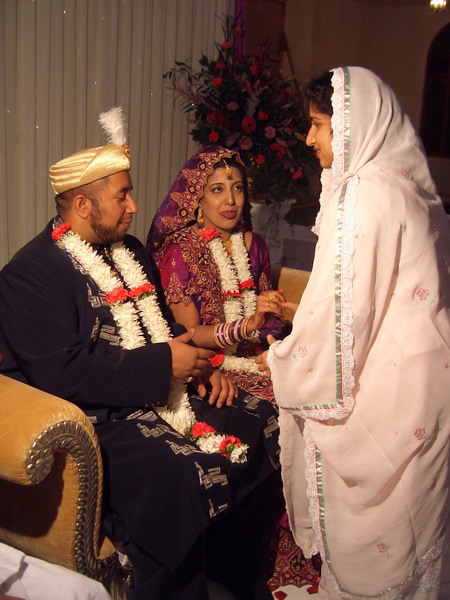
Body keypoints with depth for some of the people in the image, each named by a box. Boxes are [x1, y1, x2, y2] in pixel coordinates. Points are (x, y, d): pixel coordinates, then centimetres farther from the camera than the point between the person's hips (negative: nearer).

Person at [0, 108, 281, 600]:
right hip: (98, 415, -8)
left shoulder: (129, 250, 16)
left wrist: (201, 364, 3)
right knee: (181, 476, -32)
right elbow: (62, 371, -21)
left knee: (263, 430, -6)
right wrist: (163, 362, -19)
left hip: (167, 391, 8)